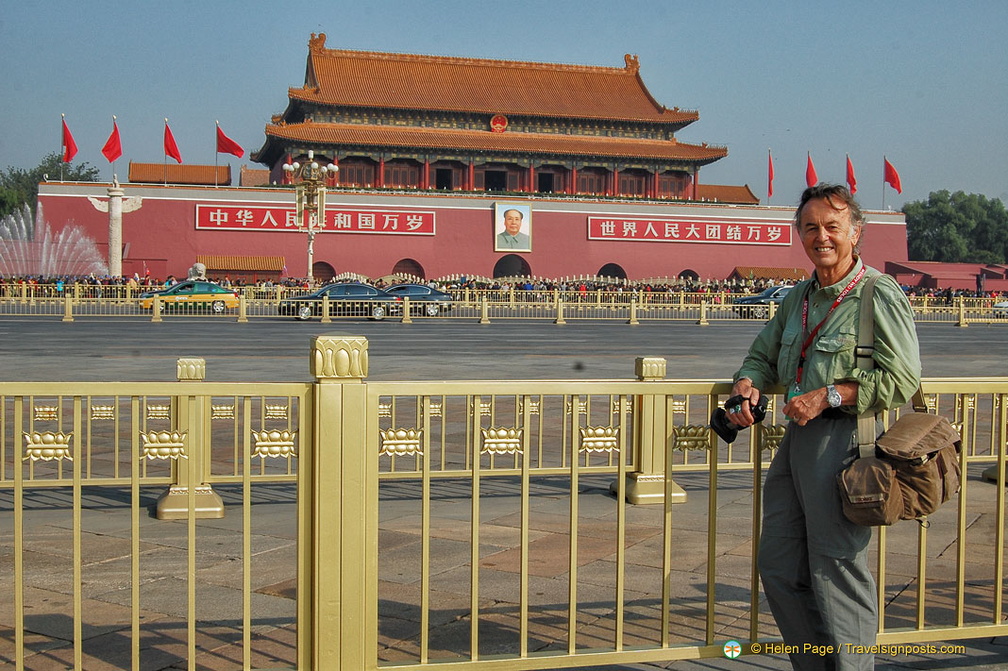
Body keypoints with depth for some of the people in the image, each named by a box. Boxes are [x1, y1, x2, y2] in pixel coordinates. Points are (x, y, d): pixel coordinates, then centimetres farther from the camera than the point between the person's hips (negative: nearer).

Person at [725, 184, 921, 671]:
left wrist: (828, 396, -17)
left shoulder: (880, 294, -7)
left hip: (845, 442, -8)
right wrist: (747, 385, 3)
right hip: (797, 436, 8)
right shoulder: (798, 298, 17)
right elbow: (763, 355, 25)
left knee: (838, 573, -4)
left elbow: (902, 381, -12)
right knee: (778, 567, 12)